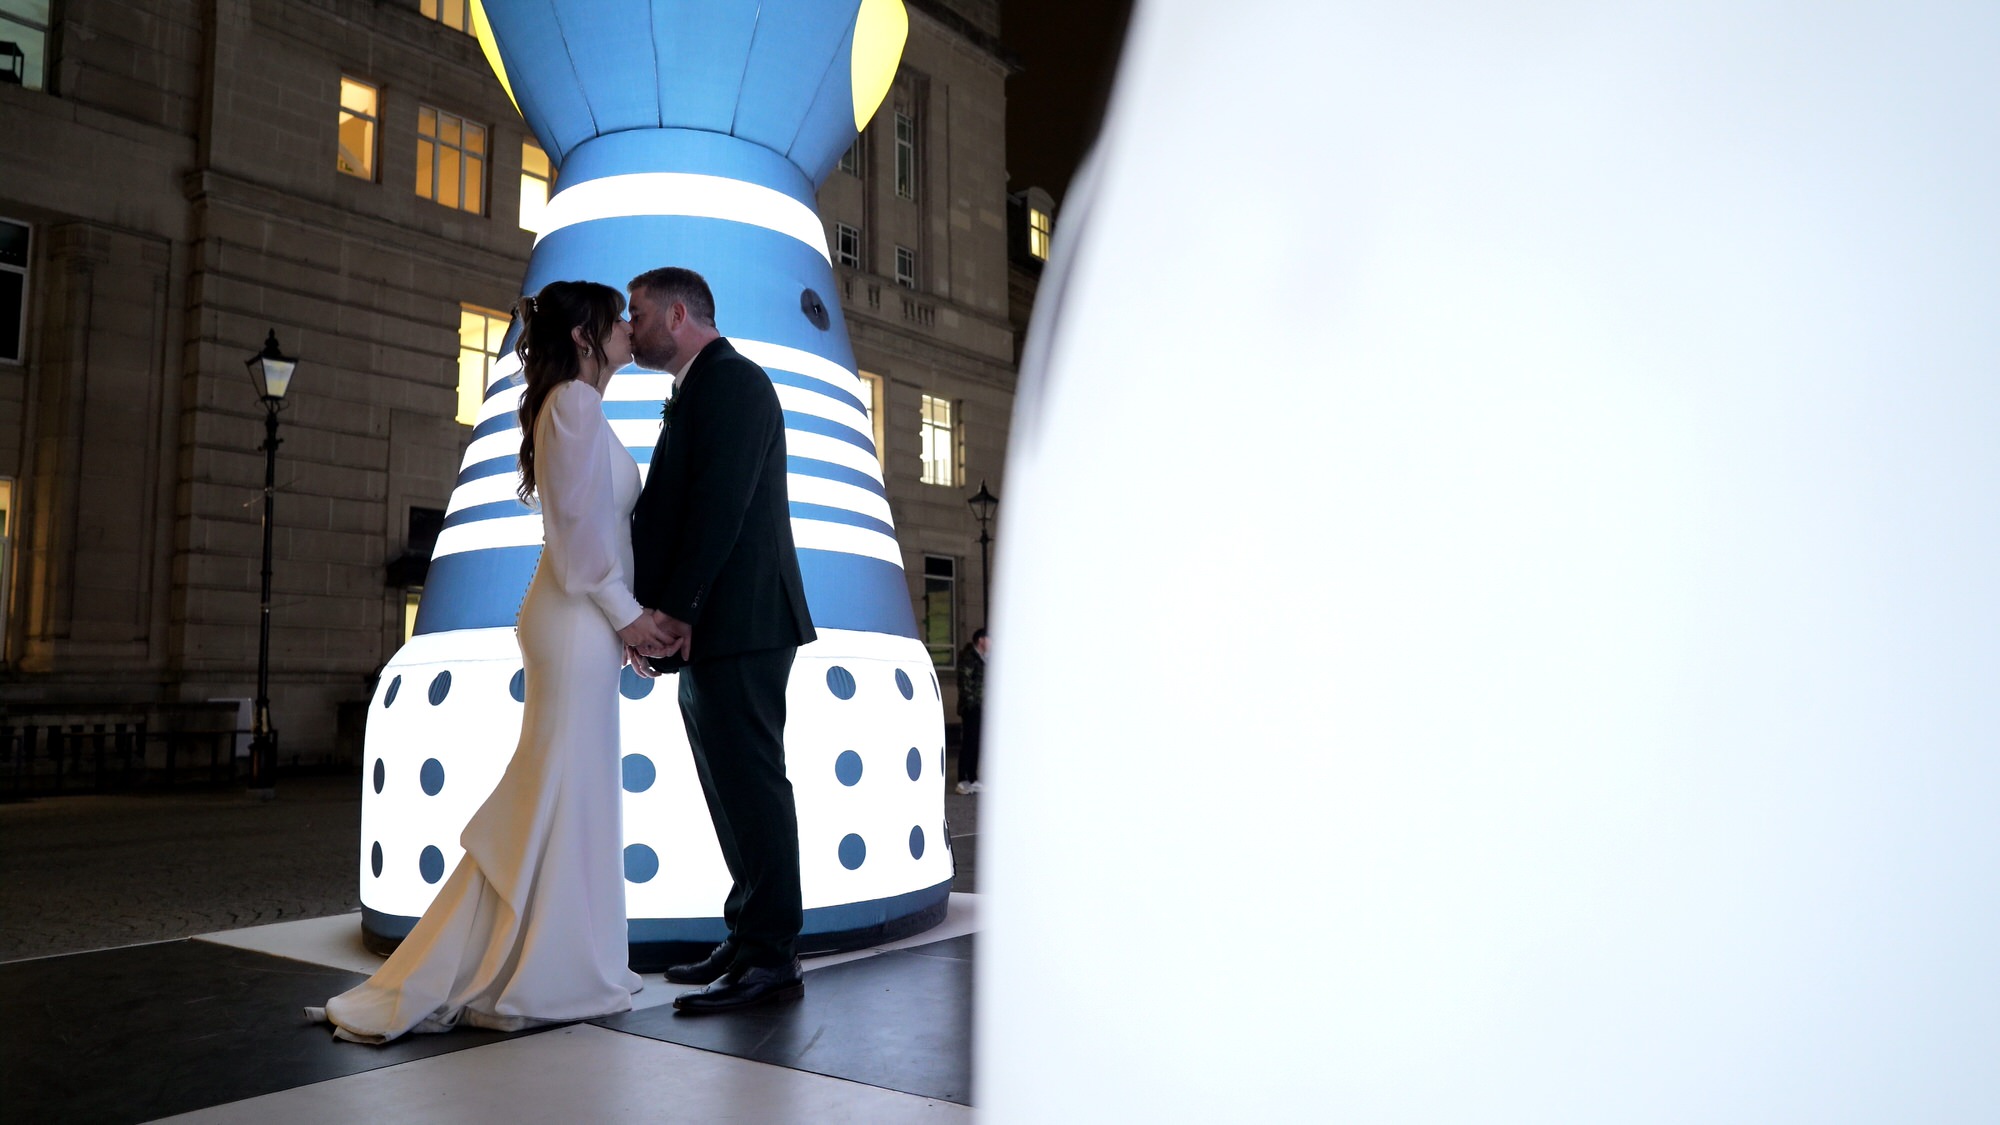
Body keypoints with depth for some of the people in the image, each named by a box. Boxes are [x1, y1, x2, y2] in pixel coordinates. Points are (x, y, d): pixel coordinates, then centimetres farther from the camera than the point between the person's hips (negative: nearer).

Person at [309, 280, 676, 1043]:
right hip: (578, 619, -10)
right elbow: (579, 520, -16)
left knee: (567, 797, 12)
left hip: (583, 617, 10)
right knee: (560, 794, -5)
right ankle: (535, 978, 2)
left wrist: (625, 618, 13)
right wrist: (624, 611, -14)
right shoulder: (575, 403, -8)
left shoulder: (574, 407, 21)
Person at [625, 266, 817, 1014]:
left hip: (738, 624, -10)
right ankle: (748, 939, 20)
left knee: (750, 782, -8)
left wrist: (676, 607, -17)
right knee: (734, 786, 12)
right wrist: (656, 612, 11)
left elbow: (721, 504, -17)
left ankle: (772, 959, -2)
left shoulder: (731, 381, -6)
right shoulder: (700, 392, 24)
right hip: (710, 630, 10)